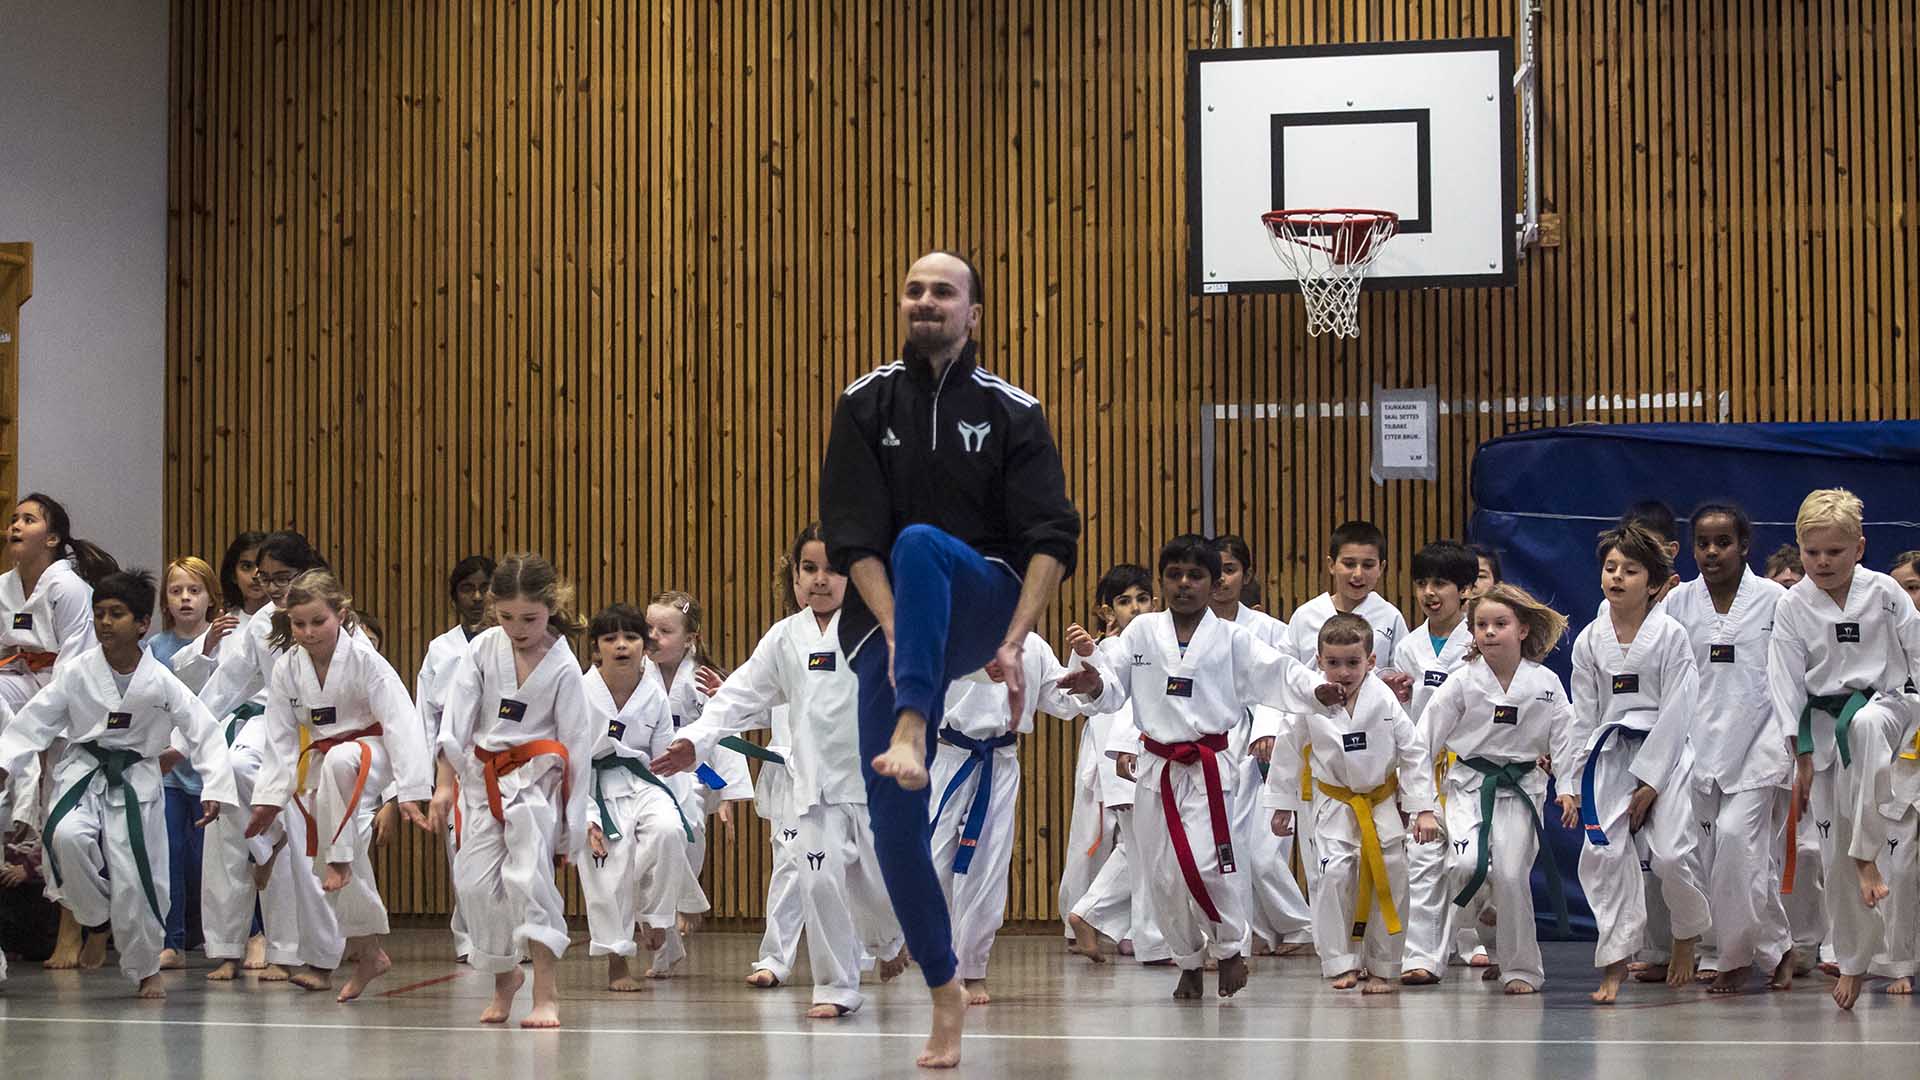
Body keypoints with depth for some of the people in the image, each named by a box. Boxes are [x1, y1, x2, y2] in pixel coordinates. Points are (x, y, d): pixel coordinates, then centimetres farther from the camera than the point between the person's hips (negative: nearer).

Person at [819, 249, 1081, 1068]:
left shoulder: (1011, 412, -1)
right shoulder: (867, 406, 1)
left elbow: (1052, 539, -8)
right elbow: (850, 535, -6)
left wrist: (1014, 642, -19)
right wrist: (897, 631, -18)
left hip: (981, 604, -2)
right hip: (892, 624, 2)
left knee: (922, 542, -35)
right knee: (895, 818, -6)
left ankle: (913, 729, -41)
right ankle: (945, 995, 9)